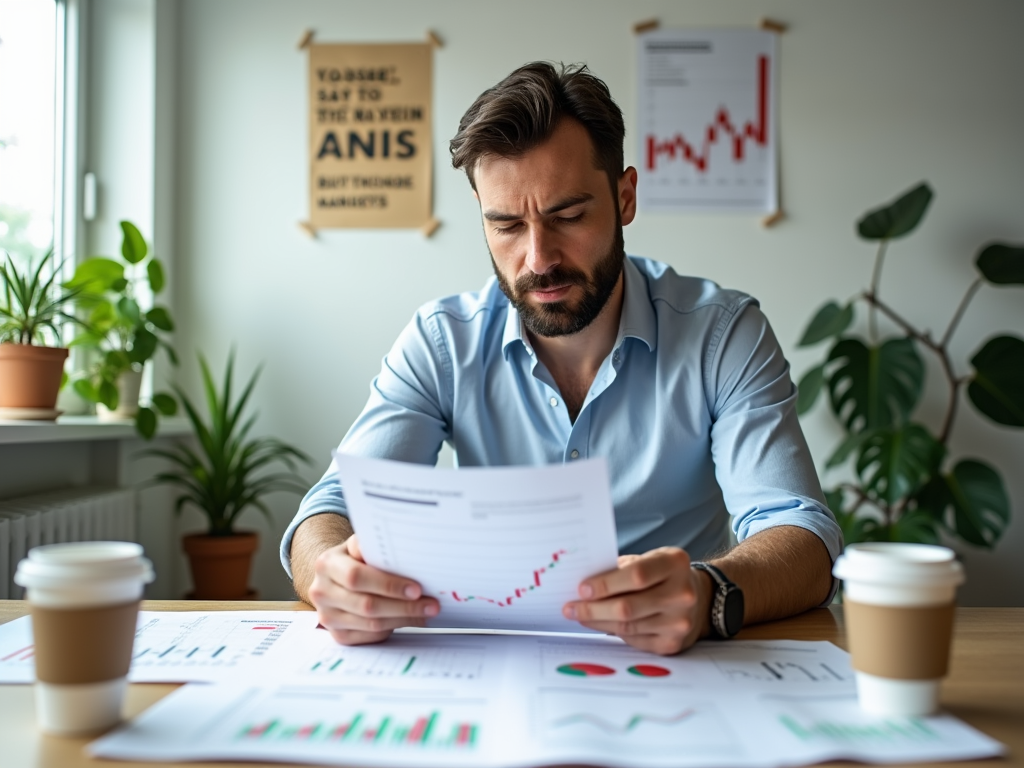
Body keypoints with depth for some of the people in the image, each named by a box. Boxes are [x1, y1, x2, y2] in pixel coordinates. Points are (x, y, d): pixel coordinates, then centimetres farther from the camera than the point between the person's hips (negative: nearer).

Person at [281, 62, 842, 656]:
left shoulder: (723, 334, -8)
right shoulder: (441, 344, -3)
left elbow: (804, 540, -16)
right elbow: (335, 507, -8)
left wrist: (707, 595, -39)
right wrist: (338, 575, -33)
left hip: (676, 664, -1)